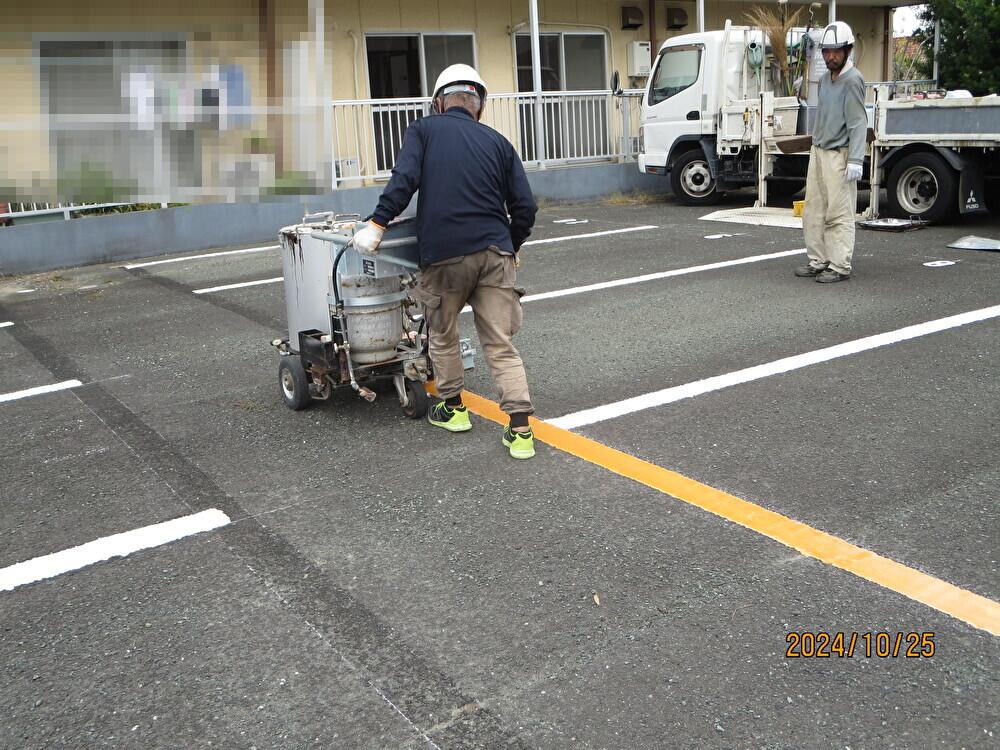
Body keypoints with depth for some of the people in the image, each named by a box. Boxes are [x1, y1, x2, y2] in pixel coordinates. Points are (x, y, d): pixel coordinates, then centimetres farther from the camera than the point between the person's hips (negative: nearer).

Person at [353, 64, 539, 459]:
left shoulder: (423, 131, 7)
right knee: (500, 344, 4)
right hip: (495, 254, 2)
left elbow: (404, 179, -11)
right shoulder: (497, 142, 13)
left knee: (442, 336, 20)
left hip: (444, 254, -2)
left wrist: (377, 224, -8)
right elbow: (525, 206, 9)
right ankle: (520, 428, -2)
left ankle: (452, 408, 31)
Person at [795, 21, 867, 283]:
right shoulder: (825, 79, 15)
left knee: (839, 214, -6)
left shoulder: (852, 80, -10)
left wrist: (856, 160, -22)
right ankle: (818, 261, 18)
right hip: (817, 151, 8)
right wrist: (815, 146, 16)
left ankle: (840, 267, -2)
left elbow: (858, 122, -16)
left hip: (838, 155, -8)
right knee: (813, 211, 10)